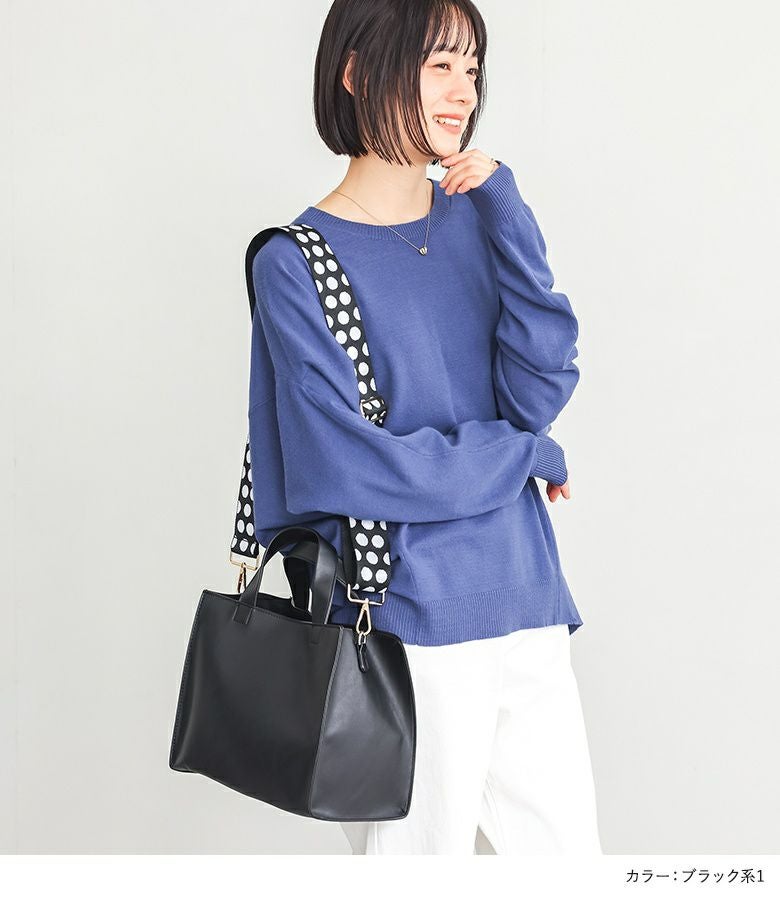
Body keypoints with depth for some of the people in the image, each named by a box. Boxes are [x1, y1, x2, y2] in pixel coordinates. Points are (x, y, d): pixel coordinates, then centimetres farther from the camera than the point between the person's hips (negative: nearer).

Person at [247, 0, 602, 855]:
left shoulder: (474, 220, 8)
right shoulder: (297, 263, -7)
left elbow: (541, 390, -4)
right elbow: (347, 464, -16)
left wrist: (504, 209, -10)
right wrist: (525, 455, -6)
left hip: (527, 611, 5)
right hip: (408, 629, -5)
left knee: (569, 856, 13)